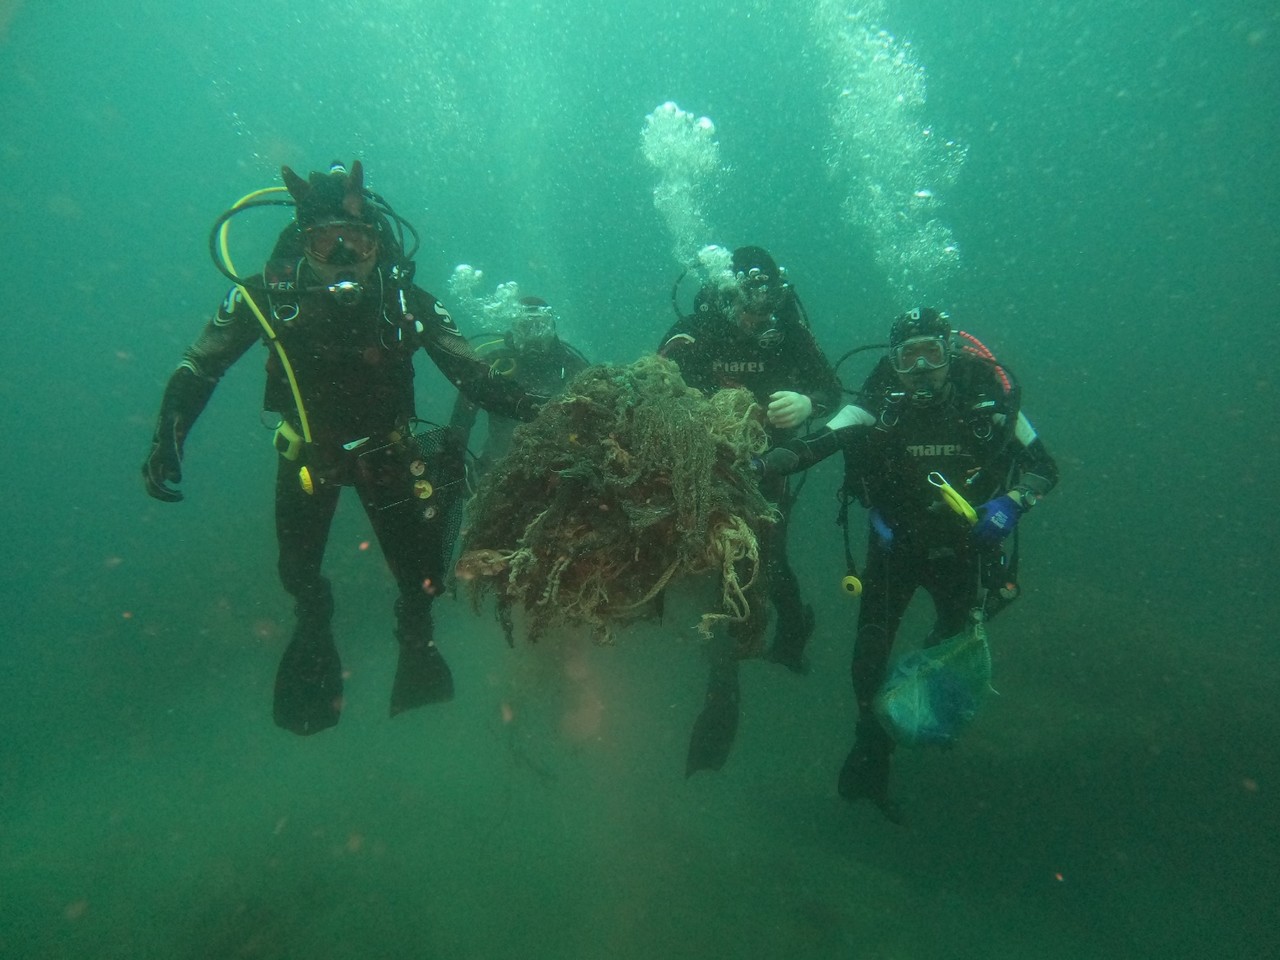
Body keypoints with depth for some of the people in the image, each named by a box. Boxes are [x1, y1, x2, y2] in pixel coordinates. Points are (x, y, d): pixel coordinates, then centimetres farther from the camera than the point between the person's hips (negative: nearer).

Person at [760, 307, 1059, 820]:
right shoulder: (880, 405, -18)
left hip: (965, 547, 2)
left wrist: (1010, 503, -25)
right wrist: (762, 463, -47)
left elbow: (1043, 468, -5)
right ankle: (871, 754, 15)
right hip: (896, 546, -1)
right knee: (871, 650, -5)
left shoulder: (989, 398, -14)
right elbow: (817, 444, -30)